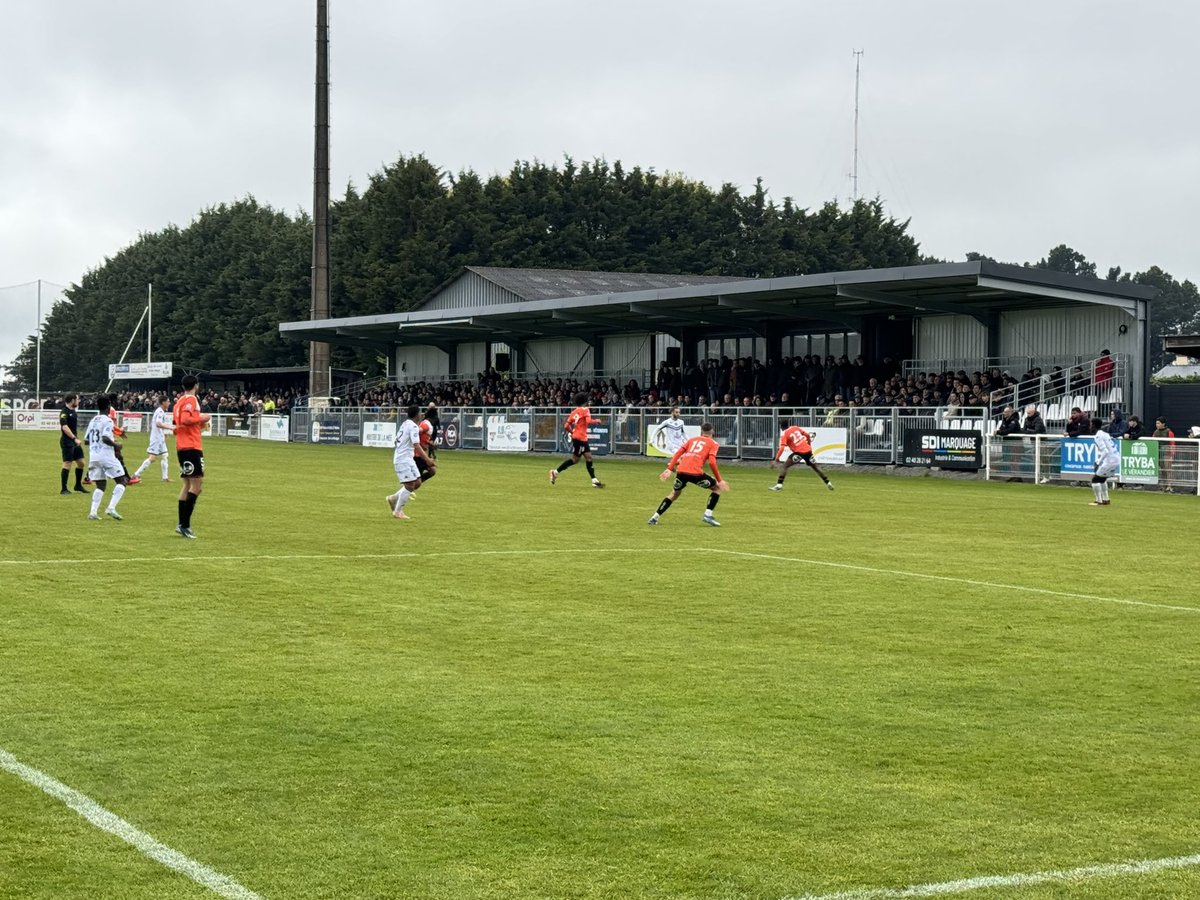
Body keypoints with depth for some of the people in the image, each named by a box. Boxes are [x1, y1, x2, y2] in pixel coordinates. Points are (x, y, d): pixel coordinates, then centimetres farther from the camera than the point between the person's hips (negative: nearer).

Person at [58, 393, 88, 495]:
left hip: (74, 441, 9)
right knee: (67, 464, -8)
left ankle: (78, 486, 25)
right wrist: (75, 439, -27)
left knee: (81, 463, 11)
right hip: (67, 441, -9)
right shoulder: (64, 412, -15)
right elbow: (65, 427, -24)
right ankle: (63, 489, -3)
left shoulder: (73, 411, 13)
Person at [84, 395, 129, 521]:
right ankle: (111, 508, -14)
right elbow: (105, 438, -22)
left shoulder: (92, 421, 13)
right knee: (121, 481, 1)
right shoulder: (107, 421, -9)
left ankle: (93, 512, 0)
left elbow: (87, 440, 16)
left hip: (93, 457, 7)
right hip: (107, 457, -7)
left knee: (101, 485, 13)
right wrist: (115, 445, -7)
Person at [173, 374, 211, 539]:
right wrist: (201, 418, -12)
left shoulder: (180, 401, 18)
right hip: (191, 446, -10)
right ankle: (184, 524, -15)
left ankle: (183, 525, 10)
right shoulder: (191, 400, -9)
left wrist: (199, 425, 20)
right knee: (197, 482, -9)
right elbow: (185, 420, -24)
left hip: (181, 446, 10)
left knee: (187, 484, 12)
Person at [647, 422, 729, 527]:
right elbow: (712, 462, -2)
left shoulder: (692, 439, 26)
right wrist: (719, 480, 3)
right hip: (696, 473, -4)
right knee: (717, 488, 17)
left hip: (681, 471, 4)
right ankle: (708, 515, 3)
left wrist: (669, 469, 10)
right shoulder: (713, 444, 13)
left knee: (675, 493, 28)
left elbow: (678, 453, 13)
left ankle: (655, 517, 23)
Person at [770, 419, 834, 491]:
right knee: (815, 467, 24)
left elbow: (782, 448, -15)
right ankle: (828, 483, 29)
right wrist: (809, 445, 30)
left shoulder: (784, 434, -3)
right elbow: (808, 435, 16)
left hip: (799, 452, -6)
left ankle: (779, 485, -18)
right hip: (808, 450, 6)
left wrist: (776, 458, -15)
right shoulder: (795, 428, 14)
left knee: (784, 466, -3)